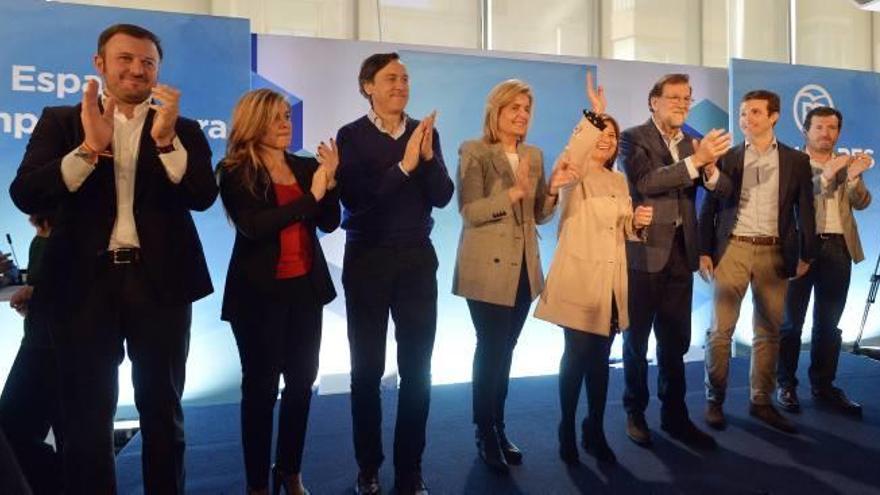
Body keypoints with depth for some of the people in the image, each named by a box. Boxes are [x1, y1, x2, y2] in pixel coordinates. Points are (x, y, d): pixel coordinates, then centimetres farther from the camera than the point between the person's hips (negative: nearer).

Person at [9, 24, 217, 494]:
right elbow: (25, 195, -6)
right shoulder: (61, 121, 7)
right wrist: (89, 147, -17)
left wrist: (165, 138, -19)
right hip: (86, 281, 0)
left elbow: (204, 196, -7)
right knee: (86, 413, 10)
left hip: (159, 281, 0)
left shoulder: (183, 129, 8)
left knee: (162, 411, 12)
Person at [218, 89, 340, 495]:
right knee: (261, 386, 4)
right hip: (259, 291, -5)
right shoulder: (236, 172, -6)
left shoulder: (305, 166, 7)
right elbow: (254, 225, -19)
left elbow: (329, 223, 3)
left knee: (302, 381, 11)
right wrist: (310, 195, -20)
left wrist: (329, 180, -13)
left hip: (305, 287, 5)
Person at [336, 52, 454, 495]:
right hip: (367, 259, -2)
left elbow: (442, 196, -1)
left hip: (417, 258, 3)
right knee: (367, 367, 7)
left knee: (417, 367, 5)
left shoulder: (425, 132, 6)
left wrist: (428, 156, -17)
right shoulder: (352, 135, -4)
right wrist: (404, 165, -22)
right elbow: (354, 196, -17)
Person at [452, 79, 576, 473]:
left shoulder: (534, 156, 10)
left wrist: (552, 190, -8)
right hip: (488, 267, -6)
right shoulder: (473, 152, -7)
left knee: (504, 351, 13)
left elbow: (539, 215, 10)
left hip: (524, 267, 6)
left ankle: (498, 428, 26)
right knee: (490, 350, 1)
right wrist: (513, 192, -25)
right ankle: (485, 435, 16)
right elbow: (469, 212, -17)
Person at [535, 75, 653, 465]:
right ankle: (568, 429, 16)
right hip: (579, 277, -6)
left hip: (611, 280, 6)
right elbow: (572, 156, -30)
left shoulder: (619, 181, 16)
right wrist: (594, 113, -38)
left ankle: (595, 431, 24)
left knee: (600, 358, 11)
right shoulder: (576, 174, -4)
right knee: (577, 355, -1)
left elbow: (623, 230, 19)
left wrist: (637, 222, -2)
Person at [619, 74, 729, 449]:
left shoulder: (692, 142, 12)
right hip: (643, 250, -5)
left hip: (680, 251, 5)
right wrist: (695, 160, -27)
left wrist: (710, 168, -18)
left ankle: (675, 415, 23)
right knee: (637, 339, 8)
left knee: (676, 340, 11)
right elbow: (645, 182, -21)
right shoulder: (633, 138, -5)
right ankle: (635, 413, 22)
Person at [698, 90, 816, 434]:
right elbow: (709, 208, 4)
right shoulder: (726, 159, 5)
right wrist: (704, 252, -2)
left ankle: (761, 401, 19)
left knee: (768, 331, 8)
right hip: (732, 250, -1)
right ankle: (715, 400, 10)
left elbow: (804, 211, 9)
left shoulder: (796, 161, 8)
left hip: (774, 253, 2)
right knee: (720, 329, -2)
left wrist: (806, 254, 5)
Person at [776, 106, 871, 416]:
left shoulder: (847, 163, 14)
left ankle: (823, 385, 17)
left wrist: (854, 177, -16)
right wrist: (824, 175, -21)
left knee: (828, 323, 8)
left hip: (837, 248, 4)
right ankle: (786, 385, 9)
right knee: (792, 321, 1)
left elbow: (862, 203, 3)